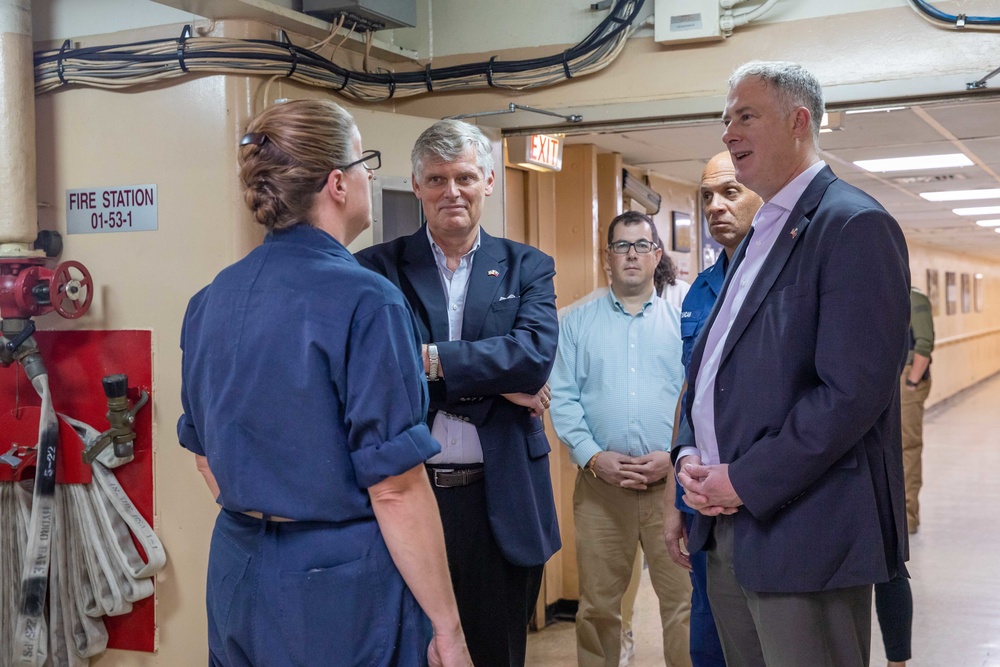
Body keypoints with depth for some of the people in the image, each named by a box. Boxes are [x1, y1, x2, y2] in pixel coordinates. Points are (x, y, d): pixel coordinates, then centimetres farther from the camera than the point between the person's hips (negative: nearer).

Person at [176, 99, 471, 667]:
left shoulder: (210, 301, 2)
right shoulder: (364, 302, -19)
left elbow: (205, 453, 12)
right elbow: (395, 489, -20)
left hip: (237, 578, 7)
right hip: (341, 590, -6)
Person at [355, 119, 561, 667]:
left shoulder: (527, 267, 6)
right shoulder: (376, 267, 2)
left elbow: (536, 353, -11)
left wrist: (429, 359, -17)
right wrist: (493, 380, -14)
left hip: (500, 498, 1)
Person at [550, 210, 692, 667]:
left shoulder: (683, 320, 7)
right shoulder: (577, 322, 9)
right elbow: (562, 399, 4)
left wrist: (675, 456, -10)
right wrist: (594, 458, -8)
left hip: (671, 478, -1)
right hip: (600, 480, 1)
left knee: (684, 599, -1)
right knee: (597, 606, 8)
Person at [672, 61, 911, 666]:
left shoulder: (856, 225, -11)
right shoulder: (758, 236, 18)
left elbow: (854, 389, -20)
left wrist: (746, 480, -17)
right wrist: (690, 454, 4)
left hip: (804, 535, -8)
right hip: (729, 525, 8)